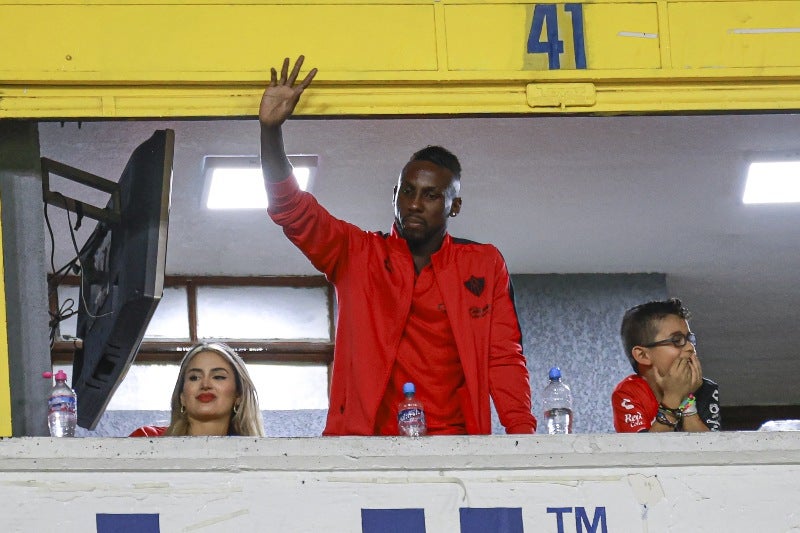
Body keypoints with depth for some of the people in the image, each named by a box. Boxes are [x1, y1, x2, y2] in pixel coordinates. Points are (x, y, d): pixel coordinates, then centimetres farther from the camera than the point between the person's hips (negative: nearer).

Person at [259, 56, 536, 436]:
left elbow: (503, 357, 12)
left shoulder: (485, 266, 17)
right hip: (366, 444, 0)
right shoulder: (357, 254, 15)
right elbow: (291, 209, 4)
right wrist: (270, 129, -10)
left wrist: (522, 432, -4)